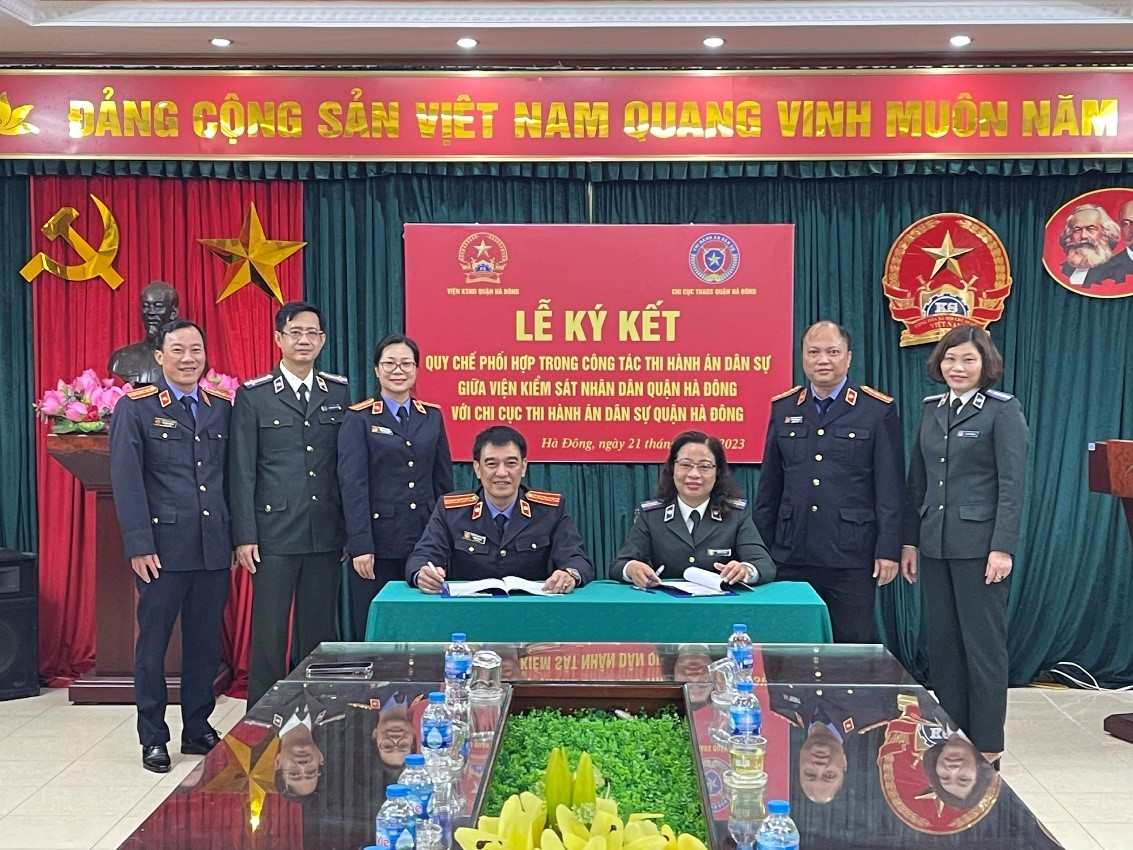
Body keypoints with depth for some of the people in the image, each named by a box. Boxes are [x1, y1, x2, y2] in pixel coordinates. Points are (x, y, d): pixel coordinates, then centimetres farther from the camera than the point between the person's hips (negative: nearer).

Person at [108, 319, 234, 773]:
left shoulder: (222, 408, 10)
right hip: (163, 545, -4)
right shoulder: (135, 408, -2)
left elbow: (229, 477, 10)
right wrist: (139, 546, -13)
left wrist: (235, 537, 6)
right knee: (153, 642, 6)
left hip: (213, 546, 4)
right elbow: (126, 481, -7)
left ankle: (197, 728, 24)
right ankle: (153, 738, 18)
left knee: (206, 642, 11)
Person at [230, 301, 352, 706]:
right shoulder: (253, 395, 0)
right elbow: (242, 471, -1)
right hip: (274, 533, -2)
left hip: (326, 534, 3)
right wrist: (244, 536, -6)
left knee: (319, 629, 9)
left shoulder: (340, 392, 8)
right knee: (270, 630, 2)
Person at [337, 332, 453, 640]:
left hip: (425, 540, 3)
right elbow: (352, 484, -8)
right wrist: (360, 545, -15)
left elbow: (444, 482, 11)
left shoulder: (432, 417, 11)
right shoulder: (359, 419, 0)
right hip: (378, 541, -3)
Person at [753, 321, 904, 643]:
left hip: (851, 556, -3)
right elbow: (769, 485, 11)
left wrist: (888, 550, -6)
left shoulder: (878, 410, 0)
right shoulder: (783, 408, 9)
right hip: (791, 555, 3)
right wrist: (760, 547, 10)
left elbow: (890, 488, -2)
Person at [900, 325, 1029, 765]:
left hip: (979, 545, -6)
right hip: (936, 545, 6)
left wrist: (1003, 547, -17)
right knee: (942, 644, 10)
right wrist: (909, 540, 11)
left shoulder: (1003, 410, -6)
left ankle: (986, 749, 12)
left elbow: (1012, 484, -10)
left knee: (984, 645, 2)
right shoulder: (931, 410, 12)